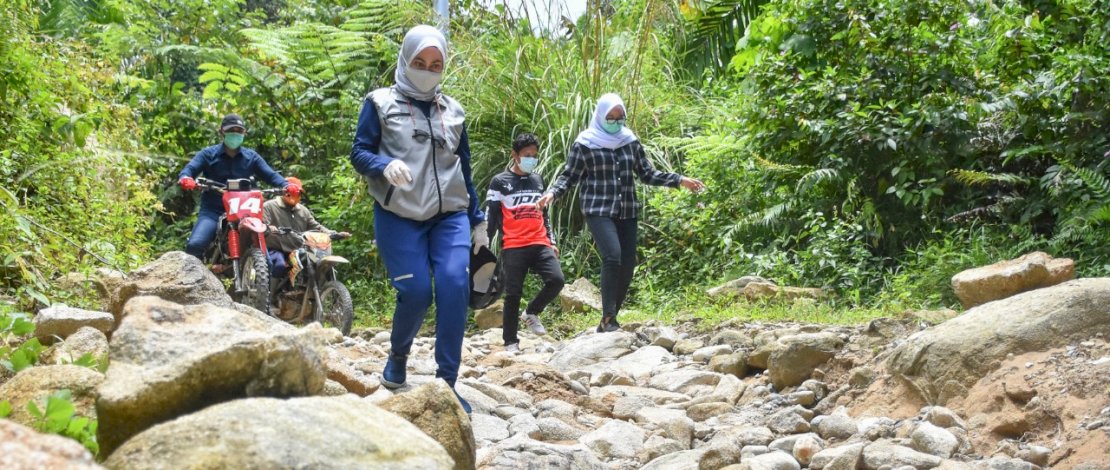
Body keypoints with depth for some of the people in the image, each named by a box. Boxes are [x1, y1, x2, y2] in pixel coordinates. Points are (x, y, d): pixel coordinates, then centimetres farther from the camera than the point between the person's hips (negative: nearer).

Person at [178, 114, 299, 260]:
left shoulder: (251, 157, 13)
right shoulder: (208, 154, 7)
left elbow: (270, 175, 4)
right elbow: (189, 169, -5)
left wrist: (287, 186, -17)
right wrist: (185, 178, -31)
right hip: (212, 212, -2)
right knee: (195, 245, -25)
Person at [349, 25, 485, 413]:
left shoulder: (452, 111, 15)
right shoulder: (380, 103, 4)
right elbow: (359, 153, -2)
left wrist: (478, 221, 16)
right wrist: (386, 166, -25)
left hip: (450, 216, 3)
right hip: (398, 217, -3)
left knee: (455, 287, -17)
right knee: (415, 292, -12)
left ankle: (446, 383, -11)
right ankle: (398, 356, 20)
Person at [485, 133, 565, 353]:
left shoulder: (537, 180, 18)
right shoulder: (500, 182, 2)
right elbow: (490, 217, 1)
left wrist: (552, 241, 21)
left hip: (540, 244, 4)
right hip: (513, 247, -4)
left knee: (556, 280, -15)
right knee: (513, 294, -4)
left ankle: (532, 313, 9)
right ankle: (511, 342, 5)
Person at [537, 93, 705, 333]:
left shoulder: (630, 141, 10)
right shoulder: (584, 144, -2)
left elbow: (647, 174, 16)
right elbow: (569, 176, 1)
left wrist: (680, 180, 8)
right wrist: (552, 193, -18)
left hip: (627, 212, 5)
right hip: (598, 211, -5)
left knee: (627, 265, 2)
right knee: (612, 256, -24)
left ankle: (609, 319, 14)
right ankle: (608, 318, -19)